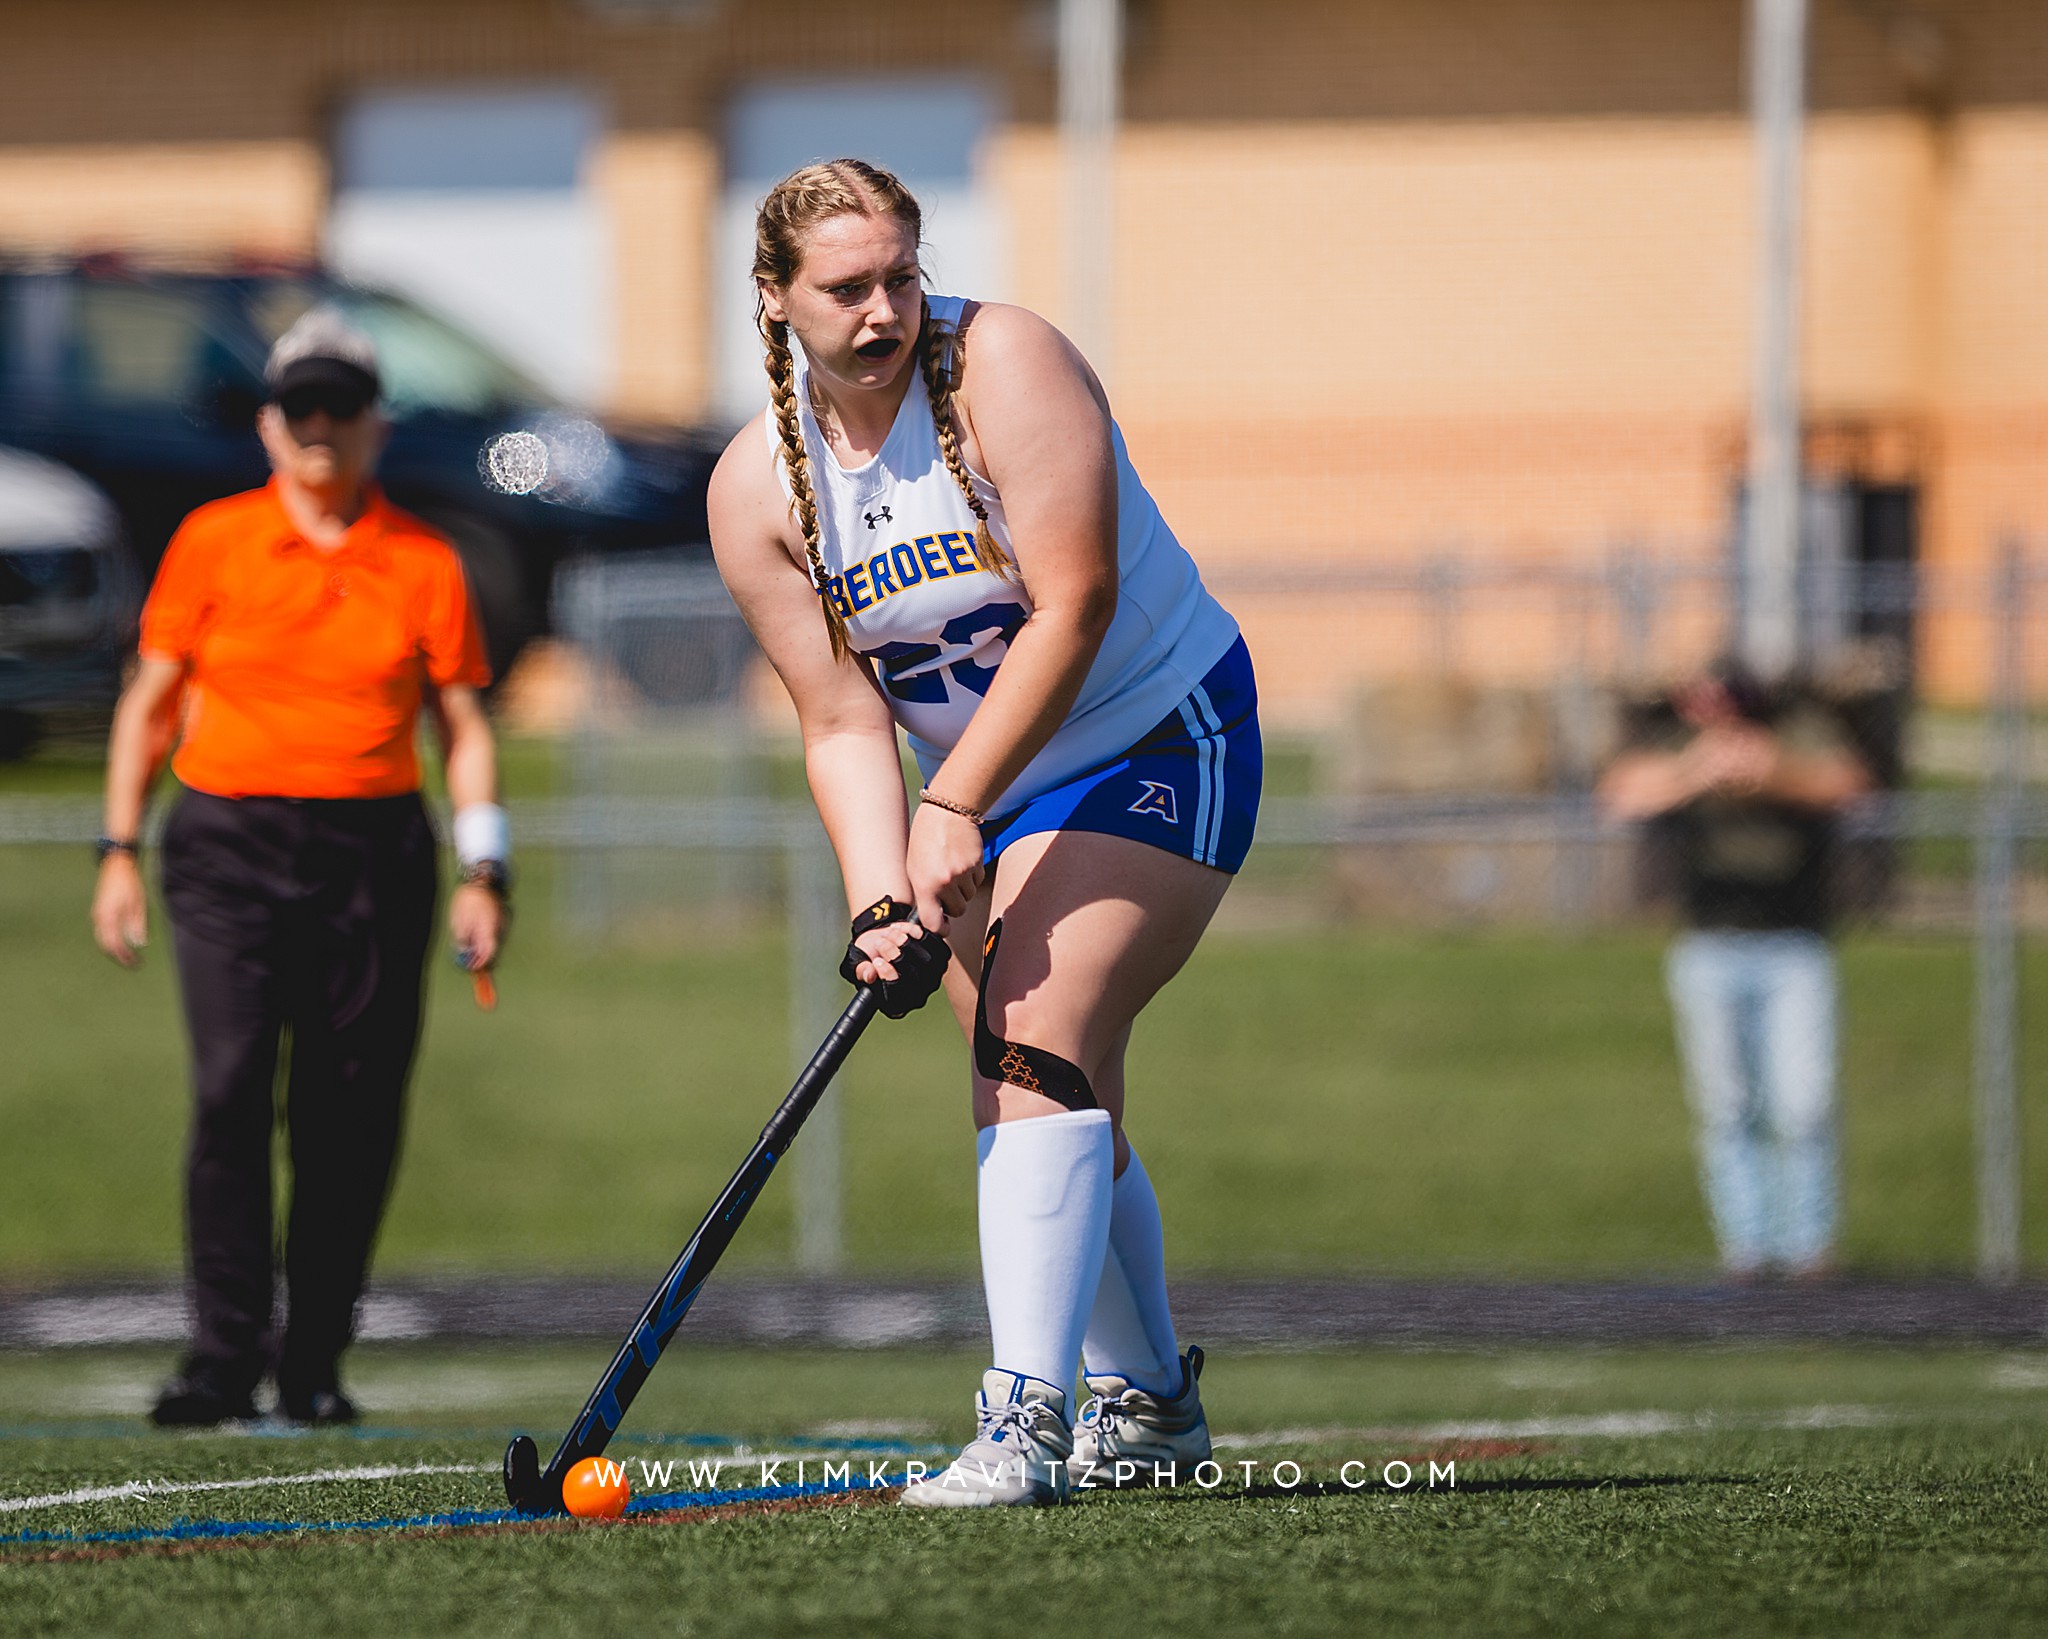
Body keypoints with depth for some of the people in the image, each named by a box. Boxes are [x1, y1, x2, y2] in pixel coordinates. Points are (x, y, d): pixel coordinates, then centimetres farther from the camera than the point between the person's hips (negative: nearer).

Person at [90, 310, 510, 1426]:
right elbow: (149, 703, 9)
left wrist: (482, 875, -1)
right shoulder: (212, 541, 5)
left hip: (375, 852, 1)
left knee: (353, 1117, 0)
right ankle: (225, 1355, -16)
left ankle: (314, 1365, 11)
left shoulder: (424, 563, 7)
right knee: (231, 1087, -16)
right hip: (230, 845, -1)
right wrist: (120, 851, 2)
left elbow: (463, 726, 9)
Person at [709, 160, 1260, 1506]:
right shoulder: (756, 490, -6)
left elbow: (1075, 604, -25)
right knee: (1052, 1106, 10)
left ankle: (1026, 1421, -32)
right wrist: (882, 900, -21)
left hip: (1157, 745, -6)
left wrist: (955, 808, -27)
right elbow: (845, 723, -5)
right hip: (990, 798, 6)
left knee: (1039, 1047, -23)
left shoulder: (1004, 364, -21)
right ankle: (1147, 1402, 32)